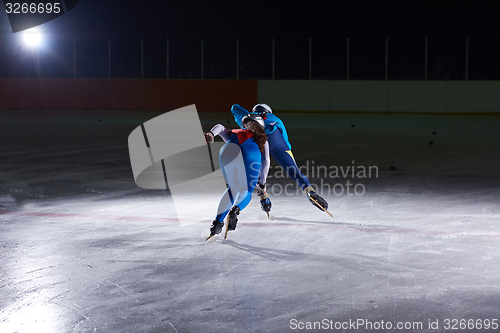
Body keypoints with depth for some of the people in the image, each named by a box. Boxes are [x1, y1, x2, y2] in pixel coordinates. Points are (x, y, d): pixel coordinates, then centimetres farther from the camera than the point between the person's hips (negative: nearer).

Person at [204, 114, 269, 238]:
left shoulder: (234, 134, 41)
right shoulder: (262, 140, 36)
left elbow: (220, 127, 23)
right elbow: (265, 162, 24)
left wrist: (211, 134, 4)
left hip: (227, 152, 3)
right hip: (251, 154, -2)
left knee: (233, 189, 22)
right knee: (246, 191, 13)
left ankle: (218, 221, 10)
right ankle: (235, 210, -19)